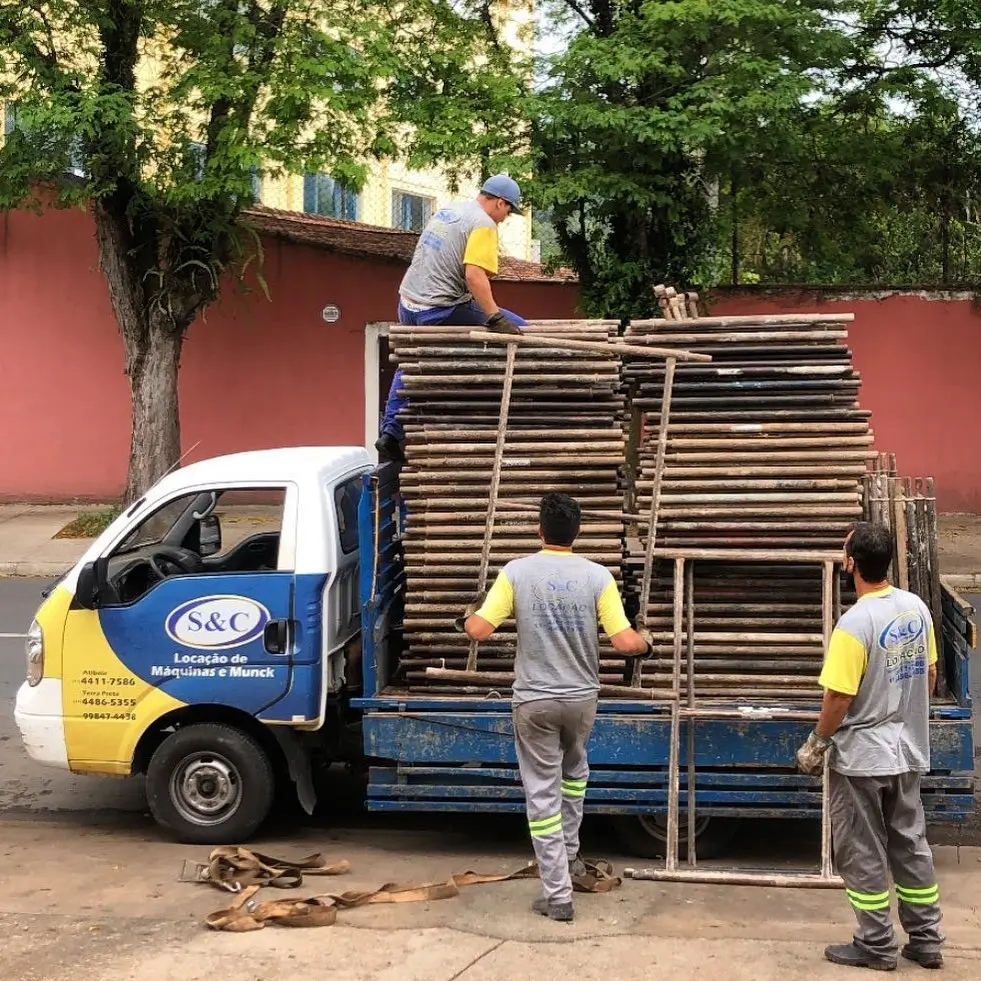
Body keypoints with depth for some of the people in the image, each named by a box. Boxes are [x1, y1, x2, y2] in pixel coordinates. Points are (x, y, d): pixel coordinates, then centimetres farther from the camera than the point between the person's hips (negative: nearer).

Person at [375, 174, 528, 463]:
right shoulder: (483, 224, -11)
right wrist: (496, 318, -27)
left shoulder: (446, 211, 17)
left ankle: (391, 434, 28)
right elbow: (474, 274, -25)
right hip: (440, 312, -9)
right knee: (516, 331, -4)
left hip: (407, 304, 9)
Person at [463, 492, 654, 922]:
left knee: (542, 796, 5)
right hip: (581, 698, 2)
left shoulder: (516, 572, -10)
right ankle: (569, 853, 41)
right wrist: (646, 640, 12)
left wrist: (470, 614, 12)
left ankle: (558, 895, 6)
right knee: (574, 771, 31)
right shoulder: (597, 576, -8)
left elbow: (480, 631, -11)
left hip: (534, 701, -2)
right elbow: (625, 643, -12)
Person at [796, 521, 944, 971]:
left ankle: (877, 945, 14)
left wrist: (815, 744, -5)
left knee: (863, 853, 6)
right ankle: (926, 939, 24)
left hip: (862, 758, -7)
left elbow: (839, 698, -20)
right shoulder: (917, 608, -1)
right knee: (910, 844, 16)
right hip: (908, 751, 7)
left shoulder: (855, 624, -23)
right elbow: (930, 676, 10)